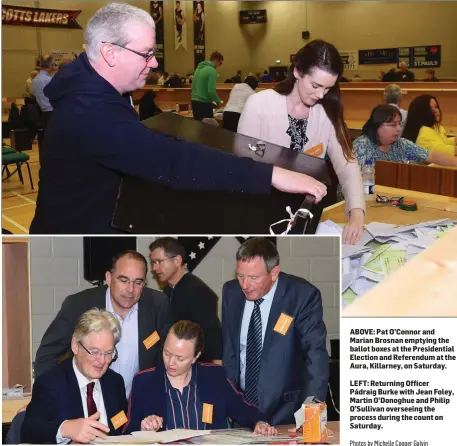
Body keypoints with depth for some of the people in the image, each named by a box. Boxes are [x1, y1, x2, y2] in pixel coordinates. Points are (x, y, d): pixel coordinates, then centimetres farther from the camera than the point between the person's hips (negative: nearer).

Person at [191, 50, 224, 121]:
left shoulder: (199, 68, 14)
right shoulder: (211, 70, -13)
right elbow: (211, 91, -19)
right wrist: (218, 101, -5)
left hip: (195, 101, 9)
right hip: (204, 103, -9)